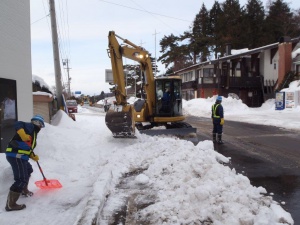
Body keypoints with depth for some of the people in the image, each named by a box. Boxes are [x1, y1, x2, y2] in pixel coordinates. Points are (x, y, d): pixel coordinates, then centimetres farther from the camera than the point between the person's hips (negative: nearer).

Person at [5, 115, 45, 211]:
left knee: (28, 170, 32)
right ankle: (10, 204, -12)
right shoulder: (30, 126, -5)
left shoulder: (33, 133, 23)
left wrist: (33, 156, 13)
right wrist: (24, 135, -36)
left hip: (20, 156, 11)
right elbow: (18, 124, -24)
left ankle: (24, 189, 49)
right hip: (16, 156, -11)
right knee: (21, 179, -14)